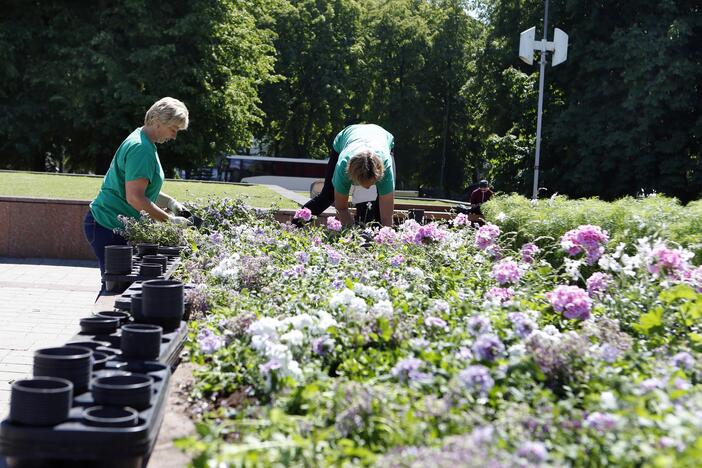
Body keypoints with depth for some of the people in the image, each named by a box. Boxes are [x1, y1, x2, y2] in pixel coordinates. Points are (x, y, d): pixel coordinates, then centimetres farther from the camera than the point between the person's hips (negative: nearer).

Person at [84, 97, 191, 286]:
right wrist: (169, 220, -21)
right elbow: (134, 197, -26)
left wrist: (169, 202, 11)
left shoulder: (142, 143, 15)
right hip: (107, 226, -10)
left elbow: (140, 188, 25)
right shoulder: (141, 149, -19)